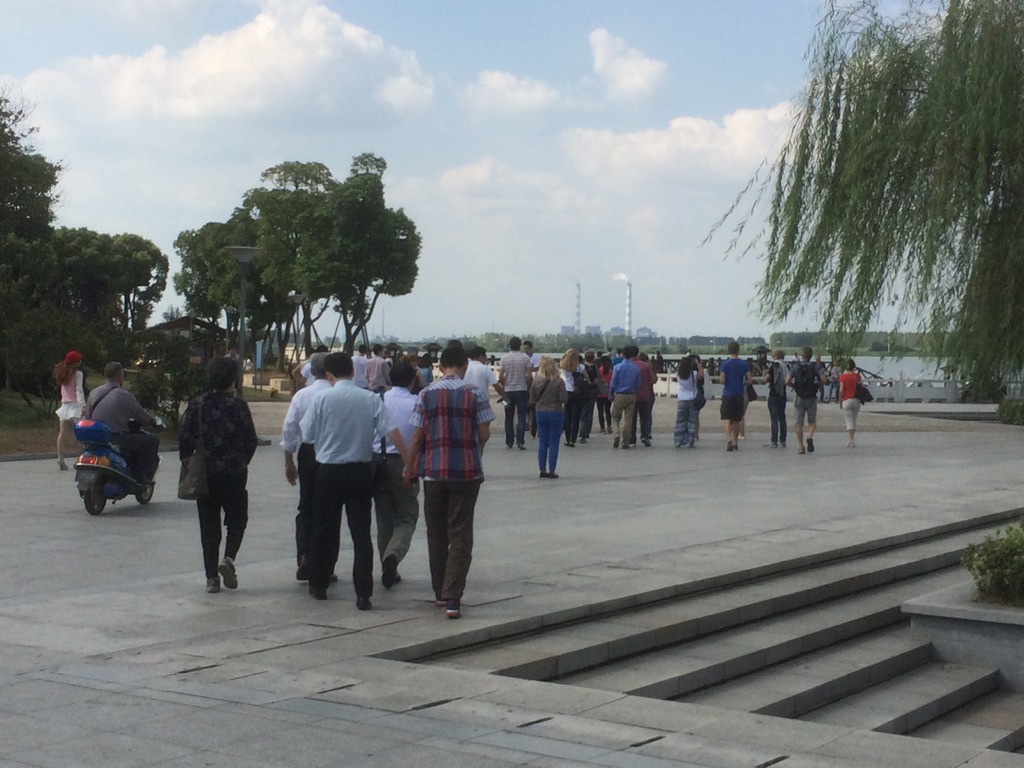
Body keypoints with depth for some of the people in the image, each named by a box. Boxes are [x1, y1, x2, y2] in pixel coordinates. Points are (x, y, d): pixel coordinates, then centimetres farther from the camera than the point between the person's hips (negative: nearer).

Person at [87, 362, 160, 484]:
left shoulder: (93, 393, 8)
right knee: (153, 441, 4)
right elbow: (141, 416, -5)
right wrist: (152, 419, 18)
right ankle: (141, 477, 1)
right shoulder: (124, 395, -11)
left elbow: (88, 416, 15)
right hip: (117, 440, -8)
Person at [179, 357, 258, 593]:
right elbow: (251, 441, -3)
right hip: (234, 474, -2)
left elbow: (184, 439, -4)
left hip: (204, 474, 2)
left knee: (208, 524, 10)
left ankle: (211, 577, 8)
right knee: (237, 518, 17)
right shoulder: (238, 406, -7)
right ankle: (228, 558, -6)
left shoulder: (196, 405, -3)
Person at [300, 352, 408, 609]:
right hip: (360, 472, 1)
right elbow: (393, 432, -8)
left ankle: (319, 585, 26)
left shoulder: (321, 398, -7)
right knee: (361, 533, 3)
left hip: (328, 472, -1)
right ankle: (363, 594, -3)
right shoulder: (371, 399, -3)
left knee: (324, 530, 15)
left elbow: (307, 436, -1)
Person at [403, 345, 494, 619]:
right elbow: (484, 433, -4)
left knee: (436, 534, 15)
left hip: (433, 471, 2)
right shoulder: (474, 394, -3)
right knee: (461, 535, 1)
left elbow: (417, 437, 0)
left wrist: (409, 468, 10)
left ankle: (440, 593, 24)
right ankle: (452, 598, -9)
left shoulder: (427, 394, 0)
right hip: (467, 471, -1)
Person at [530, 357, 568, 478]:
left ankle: (542, 470, 14)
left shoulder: (536, 381, -3)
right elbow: (564, 399, -15)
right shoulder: (559, 381, -14)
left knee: (542, 443, 12)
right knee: (553, 443, 3)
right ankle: (551, 471, 3)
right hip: (555, 412, -3)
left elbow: (532, 400, 2)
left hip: (540, 413, 3)